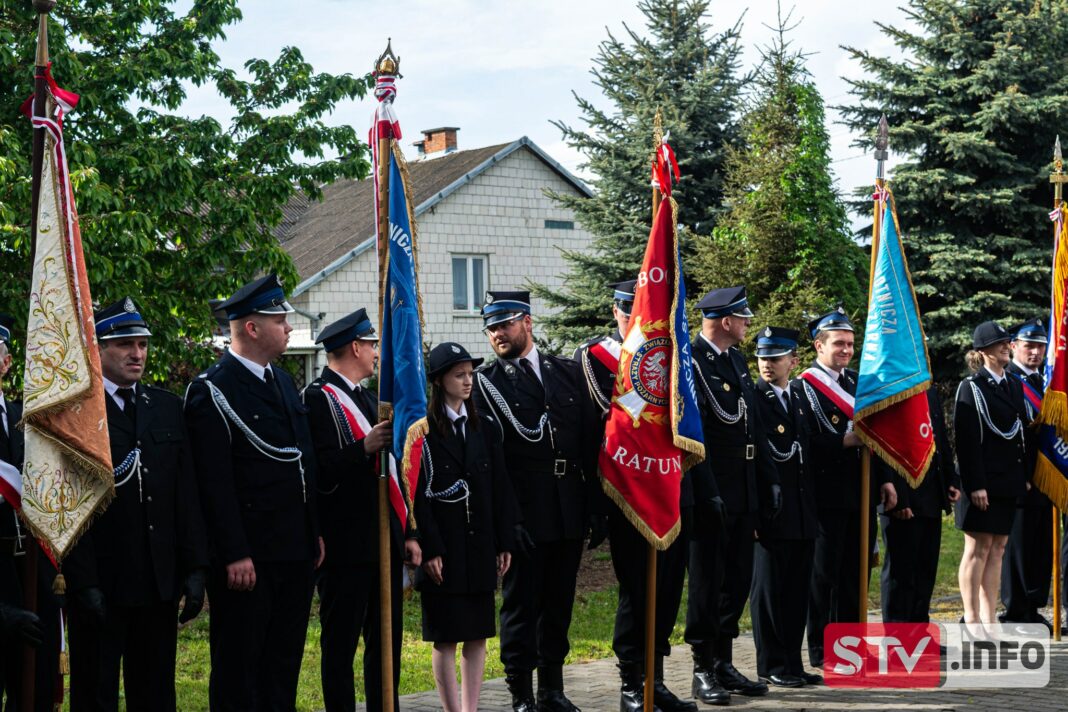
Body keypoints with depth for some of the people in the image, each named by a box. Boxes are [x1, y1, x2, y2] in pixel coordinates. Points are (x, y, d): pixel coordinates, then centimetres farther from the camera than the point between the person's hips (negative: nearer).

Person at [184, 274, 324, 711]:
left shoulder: (282, 381, 14)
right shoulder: (212, 391, -12)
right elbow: (215, 483, -17)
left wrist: (315, 532, 16)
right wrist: (234, 555, -20)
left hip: (295, 550, 8)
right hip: (248, 556, -8)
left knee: (284, 663, 15)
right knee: (238, 667, 2)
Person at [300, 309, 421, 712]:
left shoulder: (370, 398, 19)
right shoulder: (317, 398, -9)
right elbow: (320, 473, -19)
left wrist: (407, 533, 18)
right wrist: (364, 448, -30)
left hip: (385, 542, 8)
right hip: (346, 546, -8)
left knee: (387, 641, 12)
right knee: (340, 644, 0)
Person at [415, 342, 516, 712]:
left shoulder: (485, 426, 9)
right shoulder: (423, 428, -5)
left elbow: (501, 487, 9)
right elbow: (418, 494, -9)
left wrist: (504, 543, 4)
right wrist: (430, 549, -14)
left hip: (480, 546, 5)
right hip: (443, 549, -5)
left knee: (478, 635, 8)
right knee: (446, 638, 0)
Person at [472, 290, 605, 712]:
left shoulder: (568, 372, 10)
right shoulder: (485, 383, -2)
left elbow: (590, 444, 10)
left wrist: (597, 509, 7)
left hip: (569, 514, 4)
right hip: (523, 515, -4)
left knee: (558, 606, 13)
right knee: (520, 606, 3)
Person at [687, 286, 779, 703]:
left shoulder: (737, 361, 16)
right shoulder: (689, 360, -13)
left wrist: (770, 479, 15)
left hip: (744, 493, 8)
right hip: (712, 492, -8)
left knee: (737, 580, 13)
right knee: (708, 582, 1)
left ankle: (724, 664, 23)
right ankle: (703, 670, 10)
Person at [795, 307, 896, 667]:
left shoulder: (858, 381, 16)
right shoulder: (804, 387, -7)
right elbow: (807, 442, -15)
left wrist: (885, 479, 12)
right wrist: (848, 441, -20)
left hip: (862, 491, 7)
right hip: (828, 494, -7)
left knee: (857, 570, 12)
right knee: (824, 571, 0)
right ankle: (820, 650, 7)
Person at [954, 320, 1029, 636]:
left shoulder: (1014, 385, 15)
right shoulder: (971, 388, -7)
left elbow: (1021, 434, 19)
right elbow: (966, 441, -13)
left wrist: (1024, 476, 13)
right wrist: (975, 485, -19)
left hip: (1008, 480, 7)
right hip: (982, 482, -7)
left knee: (997, 548, 9)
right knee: (978, 547, -3)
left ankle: (989, 619, 14)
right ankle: (971, 619, 2)